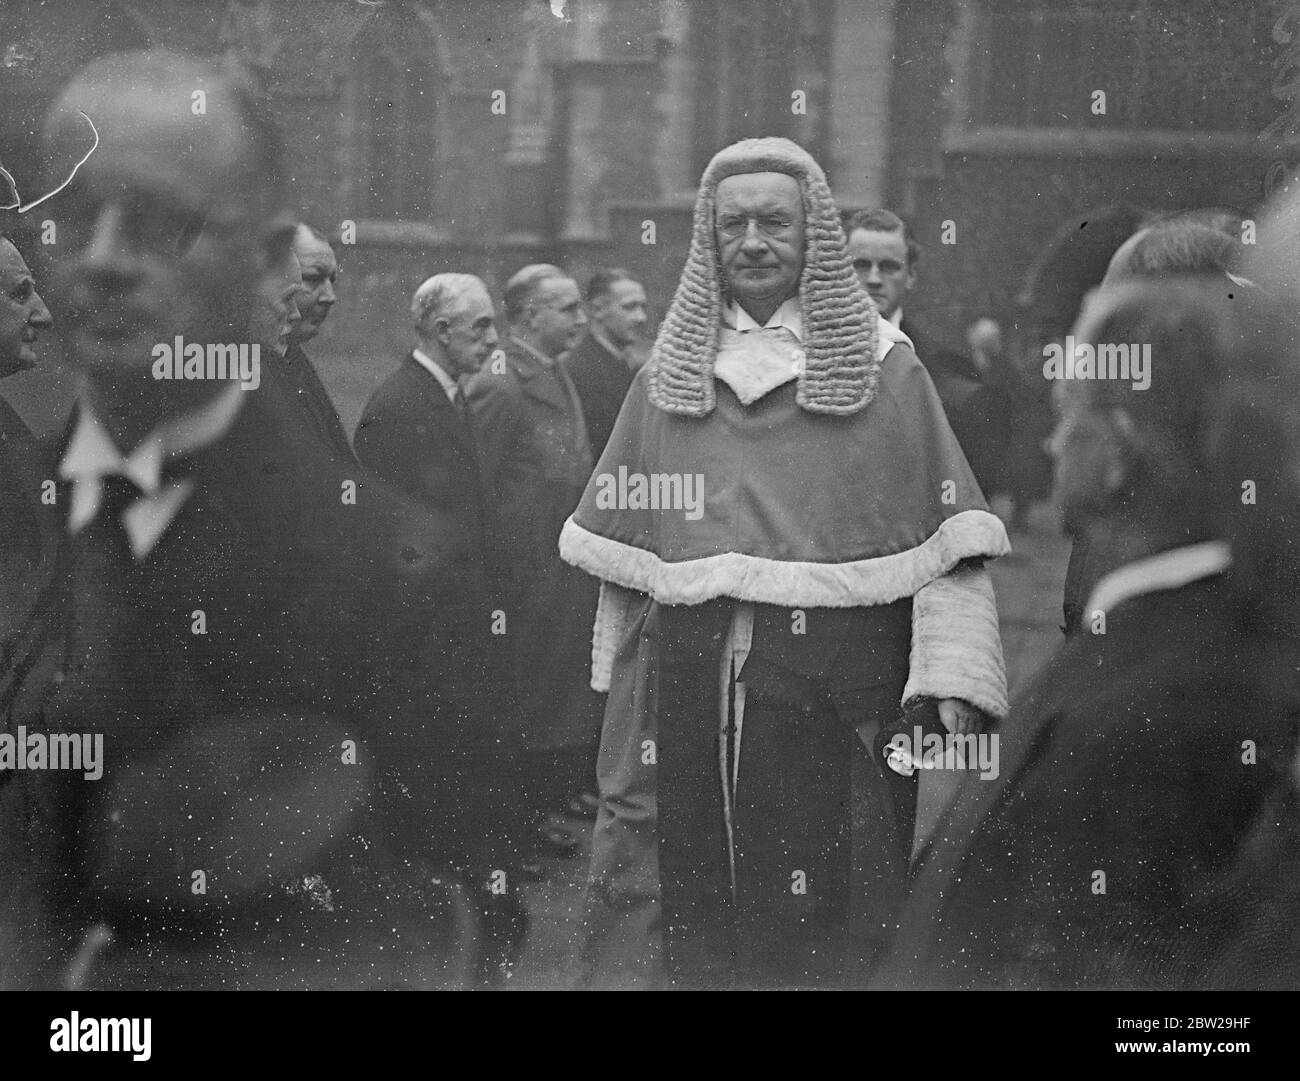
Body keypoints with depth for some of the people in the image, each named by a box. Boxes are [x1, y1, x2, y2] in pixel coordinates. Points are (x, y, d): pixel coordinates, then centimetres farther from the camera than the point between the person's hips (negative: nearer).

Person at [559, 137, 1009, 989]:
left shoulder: (882, 367, 3)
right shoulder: (669, 373, 13)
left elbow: (949, 539, -4)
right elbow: (619, 555, 14)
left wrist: (953, 679, -15)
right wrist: (617, 682, 9)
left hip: (836, 693, -2)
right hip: (682, 687, 3)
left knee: (826, 934, 0)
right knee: (670, 918, 1)